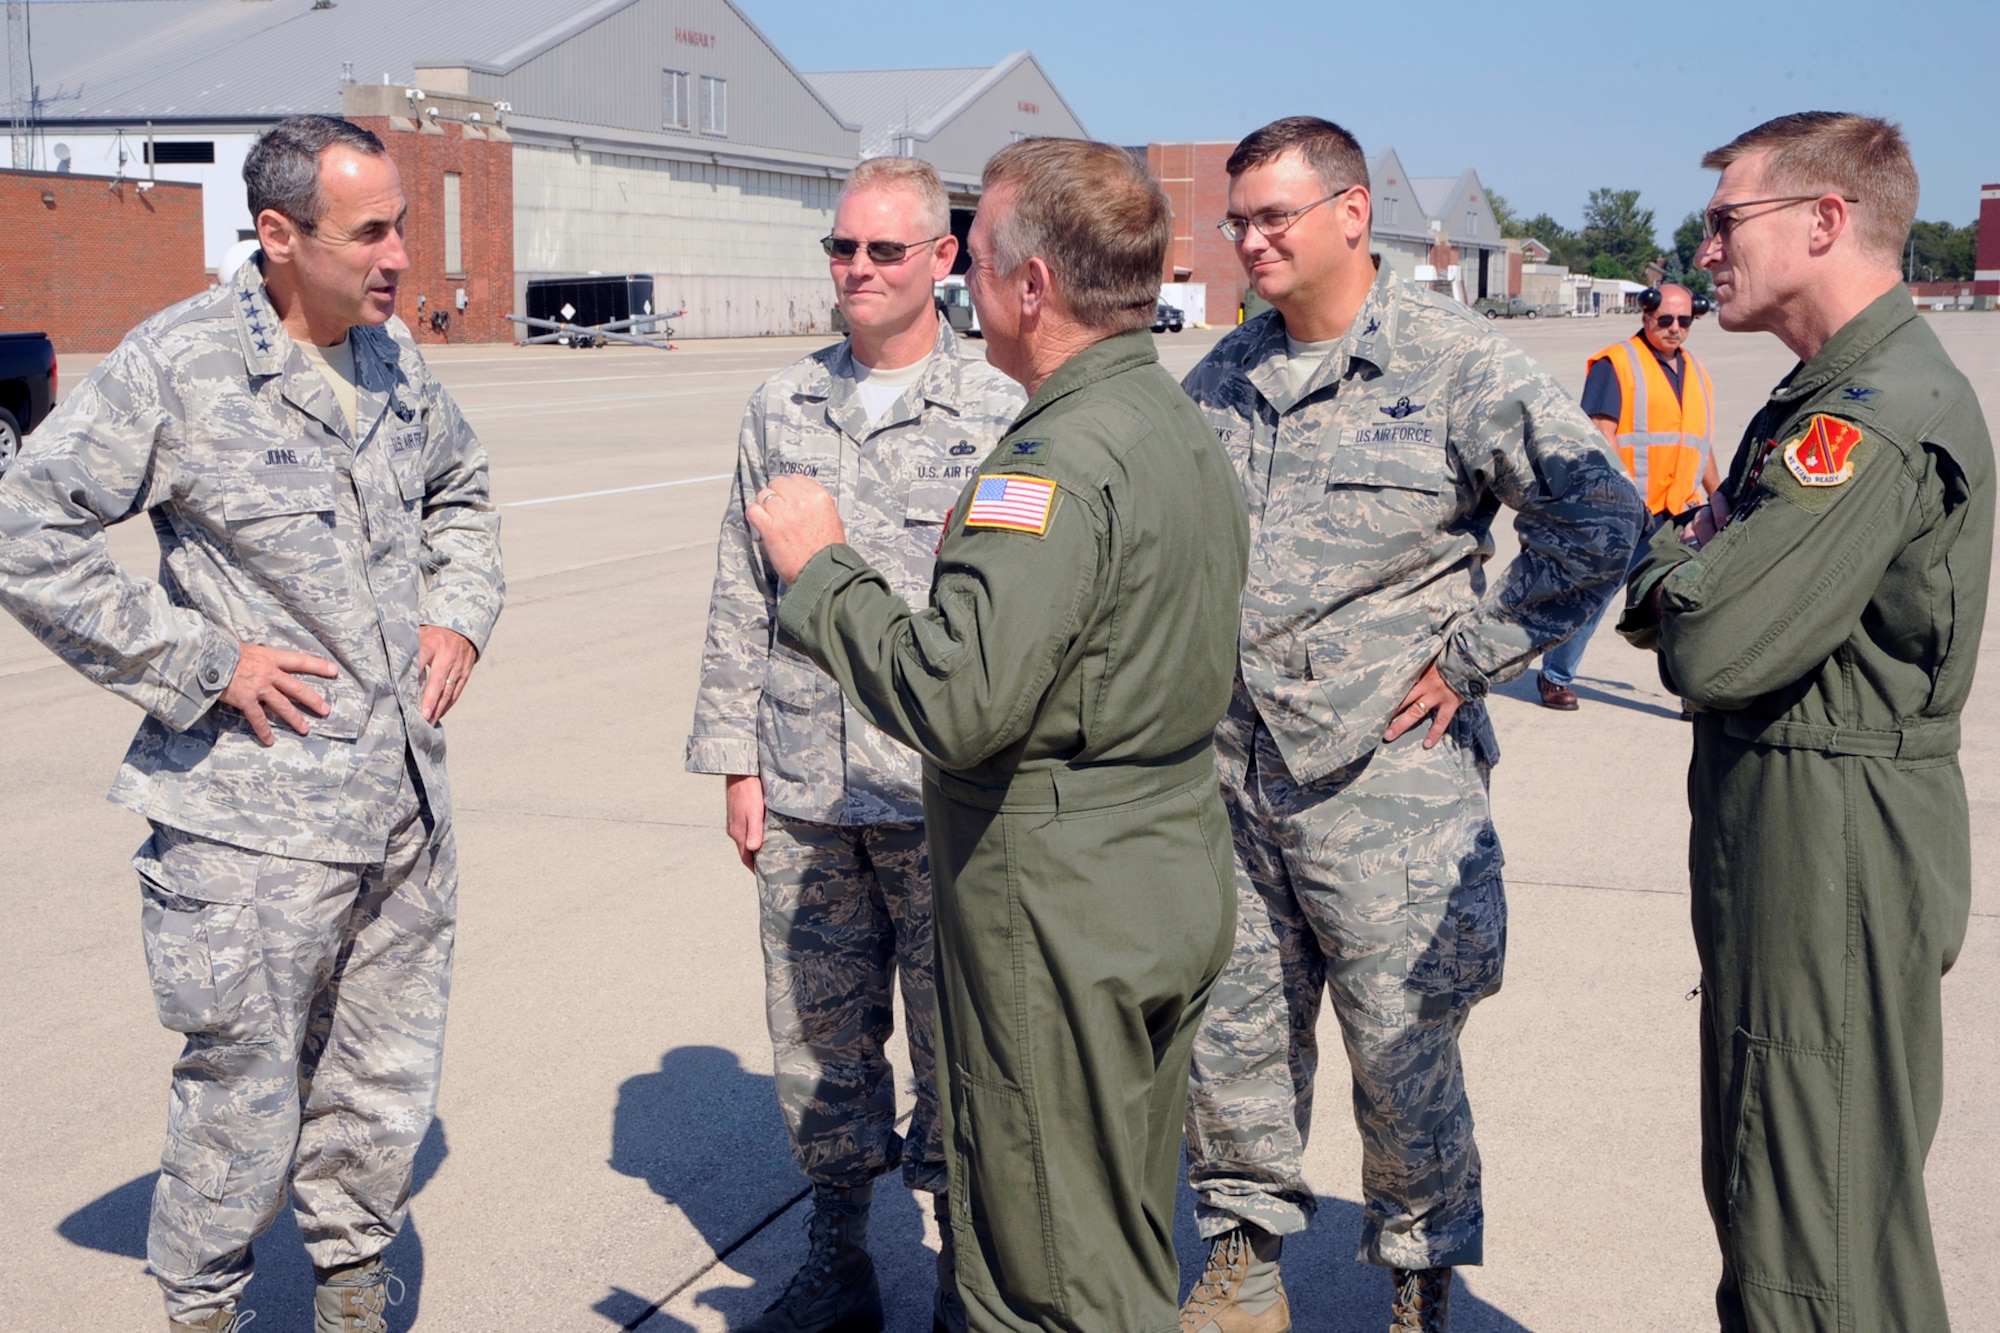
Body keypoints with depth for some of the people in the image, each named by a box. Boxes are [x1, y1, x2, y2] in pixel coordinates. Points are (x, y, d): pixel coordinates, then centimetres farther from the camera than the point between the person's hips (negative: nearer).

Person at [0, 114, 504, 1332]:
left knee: (386, 1088, 16)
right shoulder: (177, 365, -11)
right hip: (257, 816, -6)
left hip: (407, 802, 6)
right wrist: (199, 666, -13)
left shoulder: (396, 357, 8)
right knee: (247, 1094, 5)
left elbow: (462, 493, 27)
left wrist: (461, 614, 9)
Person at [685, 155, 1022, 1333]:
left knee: (956, 1044, 5)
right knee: (821, 1038, 12)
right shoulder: (782, 409, 9)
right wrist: (737, 762, 8)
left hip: (945, 794, -4)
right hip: (803, 795, 4)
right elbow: (741, 601, 12)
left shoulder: (1001, 411, -2)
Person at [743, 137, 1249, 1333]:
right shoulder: (1186, 427, 9)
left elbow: (956, 703, -30)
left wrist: (822, 565, -15)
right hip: (1176, 887, 10)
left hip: (1065, 911, -10)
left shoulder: (1062, 459, -23)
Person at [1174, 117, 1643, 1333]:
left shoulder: (1454, 364, -8)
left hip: (1385, 778, -5)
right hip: (1229, 775, 5)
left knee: (1403, 1050, 6)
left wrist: (1471, 655, -9)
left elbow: (1600, 517, -10)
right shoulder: (1222, 378, 10)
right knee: (1228, 1035, 12)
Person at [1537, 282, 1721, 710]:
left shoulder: (1696, 372, 17)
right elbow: (1602, 435, -12)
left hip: (1679, 516, 6)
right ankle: (1555, 677, 18)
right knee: (1592, 597, 1)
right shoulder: (1617, 364, -4)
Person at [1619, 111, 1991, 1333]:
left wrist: (1675, 555, -5)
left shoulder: (1879, 417, -21)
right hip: (1793, 839, 10)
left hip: (1834, 855, -10)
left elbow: (1711, 651, -26)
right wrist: (1694, 565, -4)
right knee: (1762, 1190, 22)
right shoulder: (1827, 394, 15)